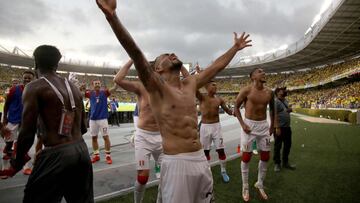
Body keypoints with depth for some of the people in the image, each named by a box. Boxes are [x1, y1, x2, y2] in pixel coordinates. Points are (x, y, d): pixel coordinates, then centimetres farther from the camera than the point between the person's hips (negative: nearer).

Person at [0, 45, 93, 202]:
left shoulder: (35, 88, -5)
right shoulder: (73, 87, 12)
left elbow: (27, 133, -10)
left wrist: (17, 164, 5)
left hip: (56, 154, -6)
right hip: (81, 150, 7)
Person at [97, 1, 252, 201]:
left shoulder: (190, 84, 10)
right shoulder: (156, 86, -8)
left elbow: (218, 65, 22)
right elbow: (136, 53, -22)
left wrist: (235, 47, 31)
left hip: (201, 159, 7)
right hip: (176, 163, -6)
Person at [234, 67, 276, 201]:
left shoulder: (269, 92, 3)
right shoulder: (246, 90, -11)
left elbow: (272, 108, 17)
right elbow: (236, 107, -6)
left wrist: (272, 126, 13)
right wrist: (242, 124, -14)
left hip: (264, 125, 5)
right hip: (249, 124, -5)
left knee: (265, 157, 10)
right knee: (246, 157, 2)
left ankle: (260, 184, 31)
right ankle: (245, 187, 19)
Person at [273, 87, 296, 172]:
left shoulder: (285, 100, 13)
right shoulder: (275, 102, -15)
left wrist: (290, 109, 3)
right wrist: (277, 128, -25)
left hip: (287, 127, 9)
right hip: (280, 128, -9)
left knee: (287, 145, 16)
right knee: (278, 146, 3)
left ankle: (285, 162, 31)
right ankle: (277, 164, 17)